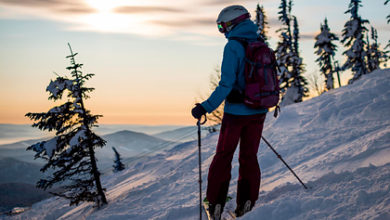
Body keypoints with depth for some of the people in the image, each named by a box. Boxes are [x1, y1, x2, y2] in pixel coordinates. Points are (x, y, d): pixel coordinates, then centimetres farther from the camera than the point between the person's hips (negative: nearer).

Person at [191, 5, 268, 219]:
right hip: (258, 112, 6)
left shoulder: (233, 46, -14)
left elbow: (226, 84, -22)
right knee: (249, 157, 14)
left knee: (223, 157, 6)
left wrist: (206, 107, -20)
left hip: (236, 112, -6)